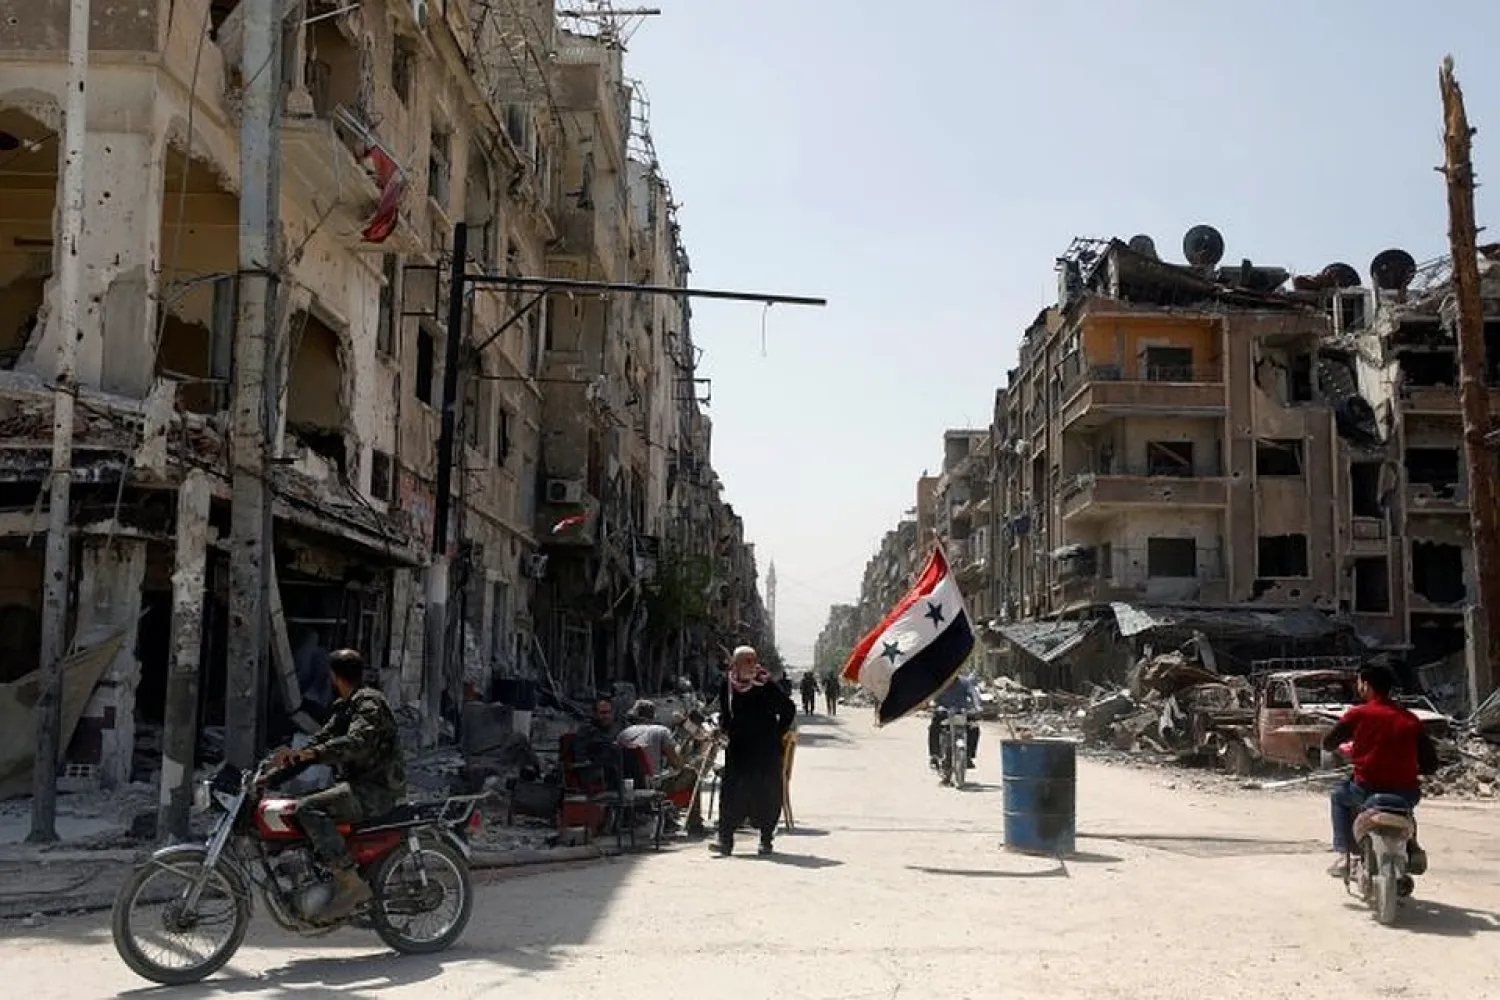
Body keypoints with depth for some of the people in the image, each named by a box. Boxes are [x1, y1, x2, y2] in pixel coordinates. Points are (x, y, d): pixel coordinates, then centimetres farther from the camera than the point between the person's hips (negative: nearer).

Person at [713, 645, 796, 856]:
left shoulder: (766, 685, -8)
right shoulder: (728, 685, 2)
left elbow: (789, 708, 1)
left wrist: (779, 734, -1)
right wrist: (726, 733, 7)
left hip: (766, 750, -2)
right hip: (738, 749, 2)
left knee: (767, 791, 2)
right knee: (733, 790, -5)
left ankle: (766, 838, 14)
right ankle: (726, 839, -5)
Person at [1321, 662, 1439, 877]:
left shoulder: (1358, 714, -2)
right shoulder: (1411, 719, 7)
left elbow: (1328, 744, 6)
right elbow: (1430, 764, 7)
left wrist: (1345, 751, 28)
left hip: (1369, 790, -3)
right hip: (1407, 793, 3)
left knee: (1339, 795, 28)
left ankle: (1345, 855, 16)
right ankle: (1413, 848, 20)